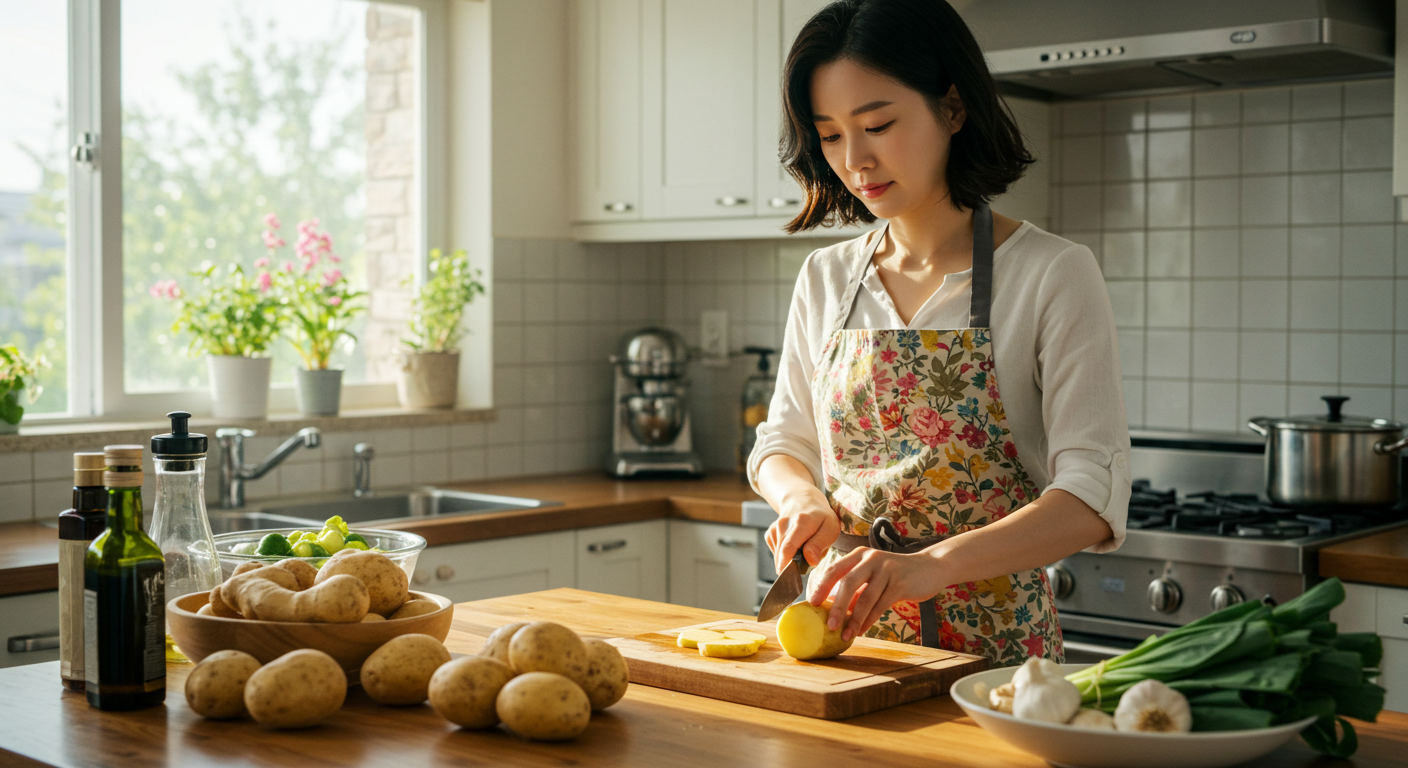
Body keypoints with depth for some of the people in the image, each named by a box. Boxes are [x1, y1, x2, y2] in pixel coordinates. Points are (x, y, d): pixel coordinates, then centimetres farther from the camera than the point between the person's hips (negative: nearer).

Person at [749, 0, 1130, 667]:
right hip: (842, 627, 4)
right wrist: (802, 499, -6)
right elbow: (783, 441, 18)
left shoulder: (1054, 276, -6)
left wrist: (931, 565, -29)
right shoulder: (825, 279, 9)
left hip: (990, 645, -4)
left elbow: (1092, 497, -14)